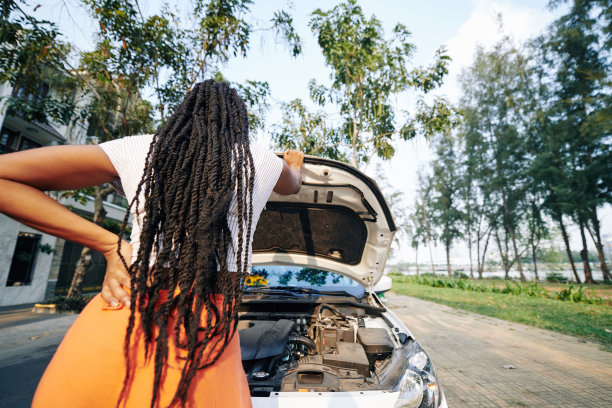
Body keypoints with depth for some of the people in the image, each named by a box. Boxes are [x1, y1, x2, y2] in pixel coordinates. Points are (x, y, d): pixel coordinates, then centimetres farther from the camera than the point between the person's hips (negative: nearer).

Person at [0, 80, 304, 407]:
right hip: (207, 333, -1)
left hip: (120, 320, 2)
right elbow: (293, 186, 33)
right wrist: (295, 166, 56)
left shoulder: (139, 149, 7)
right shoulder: (264, 162, 8)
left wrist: (109, 244, 4)